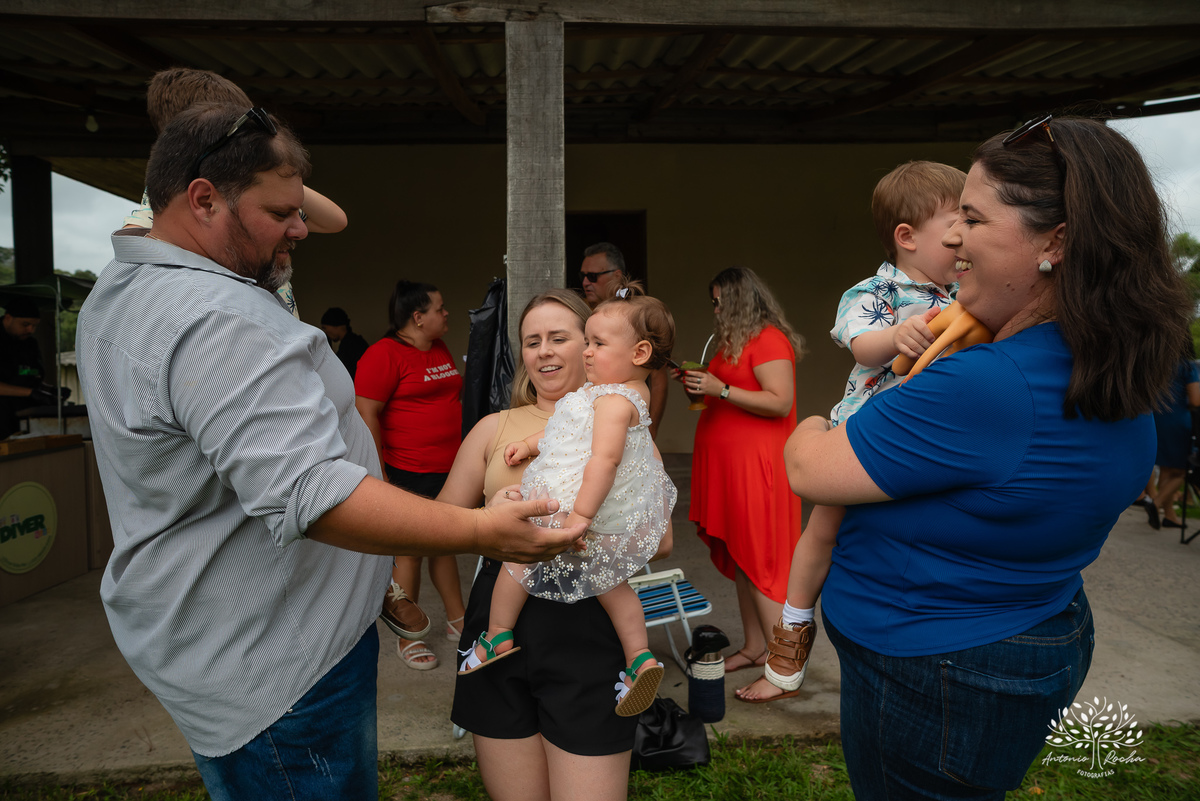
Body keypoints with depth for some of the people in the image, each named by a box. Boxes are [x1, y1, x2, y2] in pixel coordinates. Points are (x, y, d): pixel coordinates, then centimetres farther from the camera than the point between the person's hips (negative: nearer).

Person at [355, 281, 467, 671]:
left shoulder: (441, 351, 13)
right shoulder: (384, 354, -13)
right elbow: (366, 415, -17)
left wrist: (462, 458, 22)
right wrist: (379, 476, -19)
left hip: (448, 469, 8)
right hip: (408, 474, -8)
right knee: (410, 549, 2)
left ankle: (457, 620, 29)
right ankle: (408, 637, 18)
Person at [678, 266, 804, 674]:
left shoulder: (769, 340, -10)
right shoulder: (735, 341, 19)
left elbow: (780, 401, -19)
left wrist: (721, 388, -21)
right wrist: (700, 383, 10)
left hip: (755, 465, -9)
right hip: (726, 462, 9)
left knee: (758, 562, -7)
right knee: (739, 559, 10)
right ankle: (753, 649, 20)